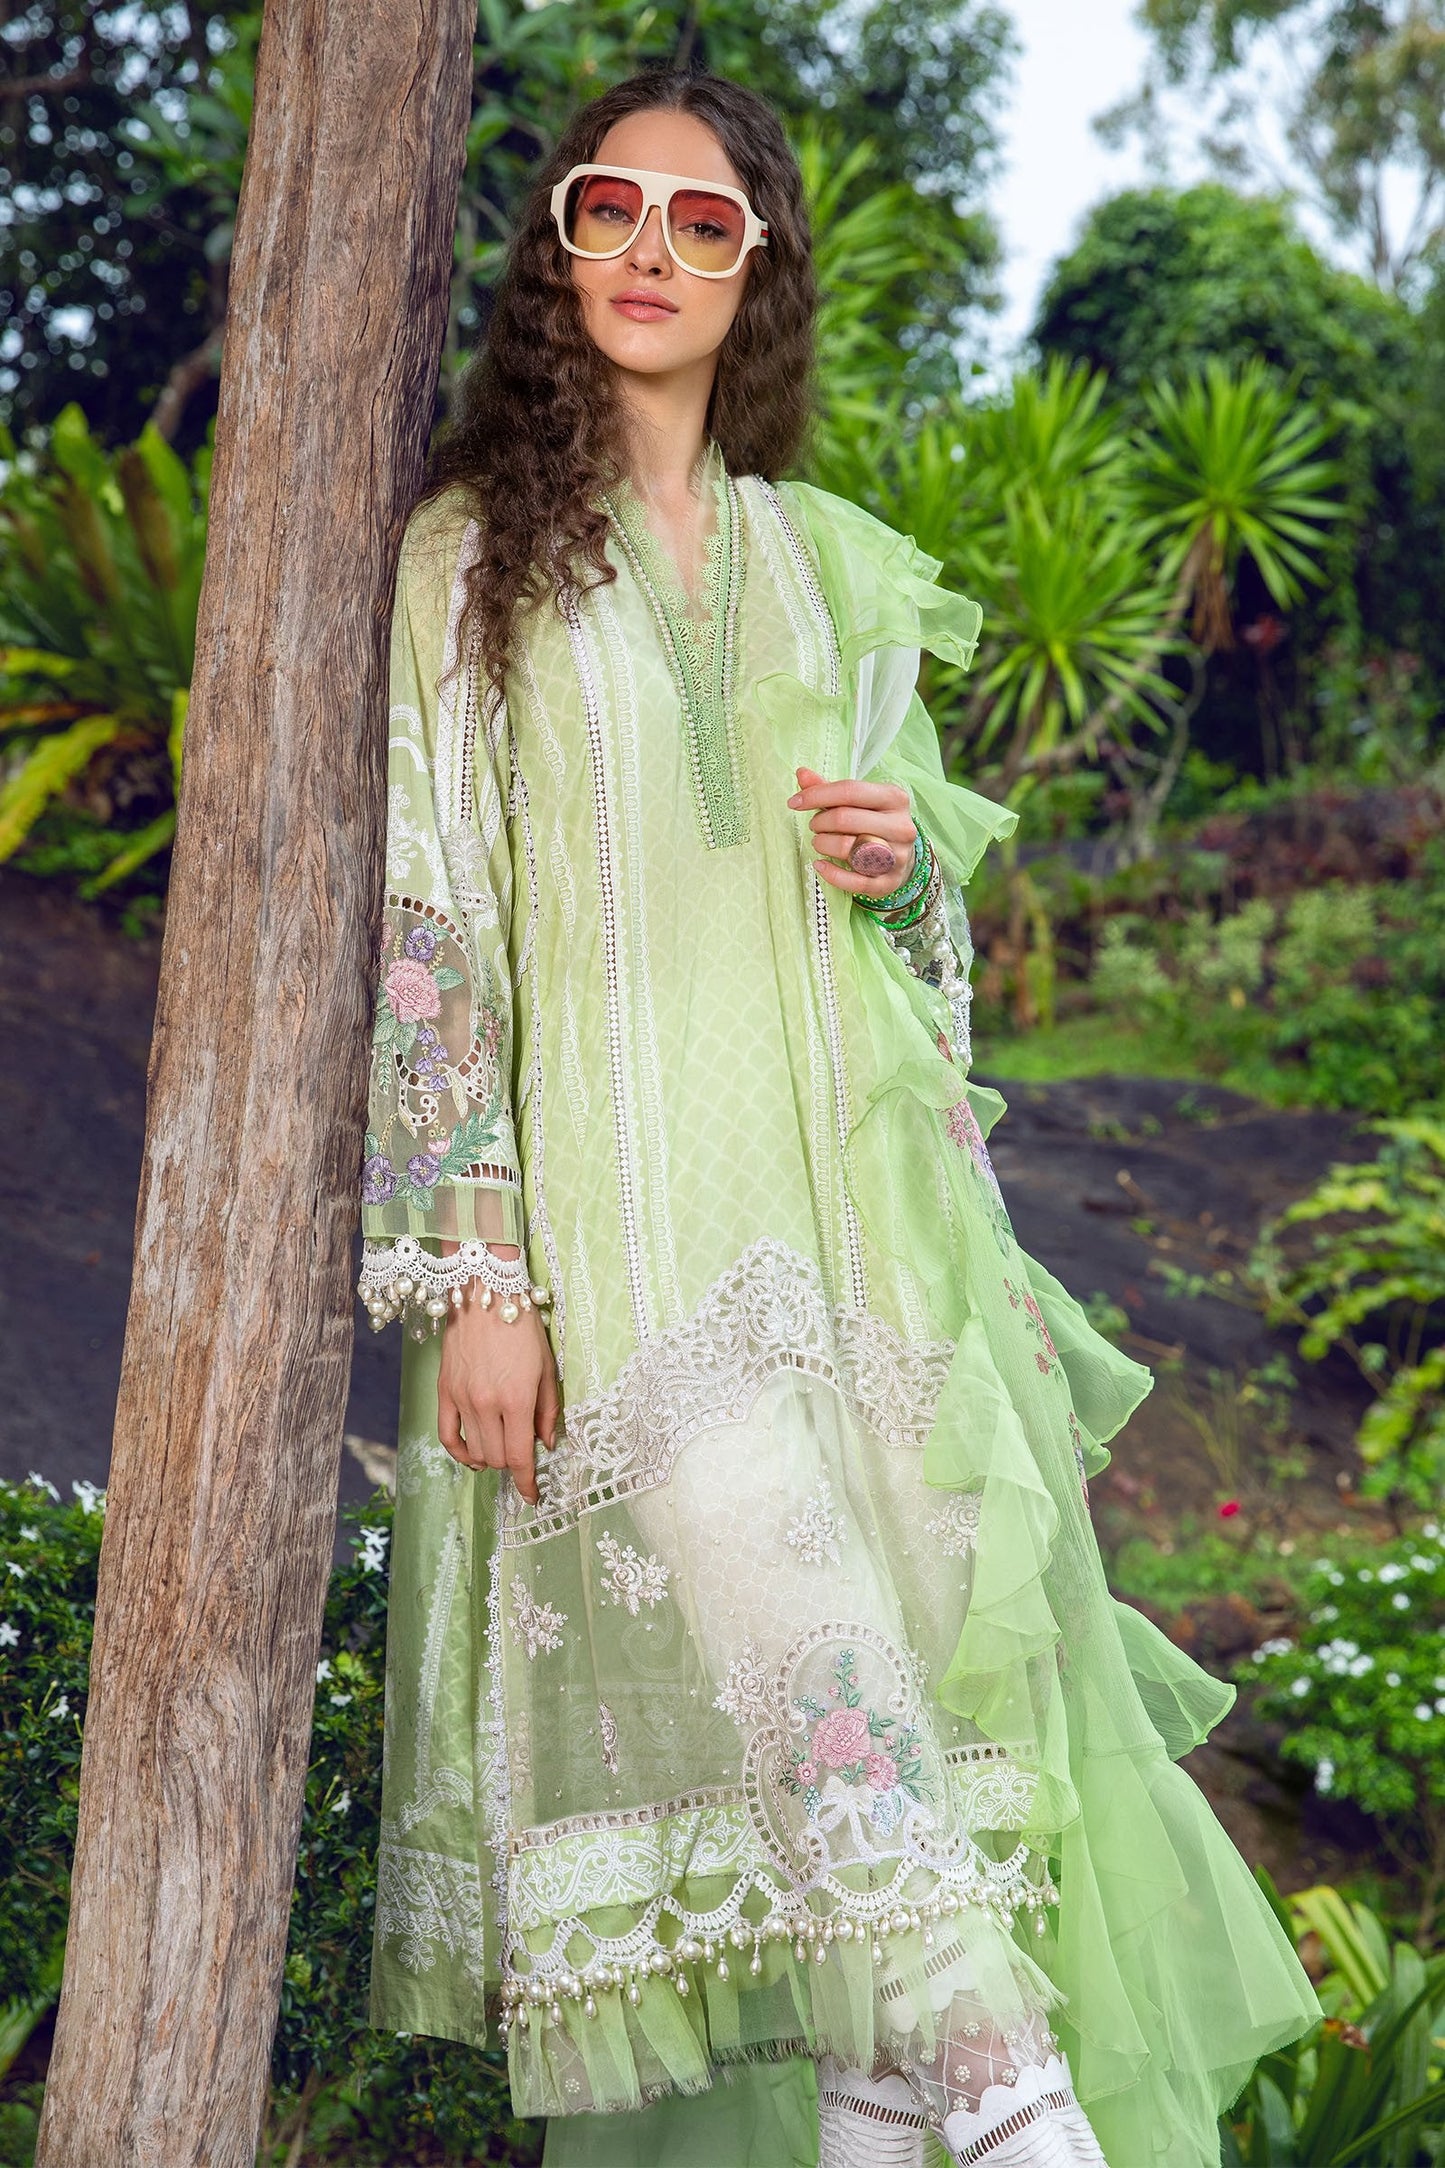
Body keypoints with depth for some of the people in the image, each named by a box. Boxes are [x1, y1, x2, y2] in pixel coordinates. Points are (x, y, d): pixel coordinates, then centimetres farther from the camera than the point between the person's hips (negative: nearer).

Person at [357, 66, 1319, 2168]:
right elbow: (427, 929, -2)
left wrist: (906, 860, -2)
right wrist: (472, 1276, -10)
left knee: (918, 1658, -5)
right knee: (784, 1627, -21)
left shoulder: (838, 569, 18)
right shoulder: (473, 558, 6)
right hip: (618, 1193, -4)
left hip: (849, 1187, 4)